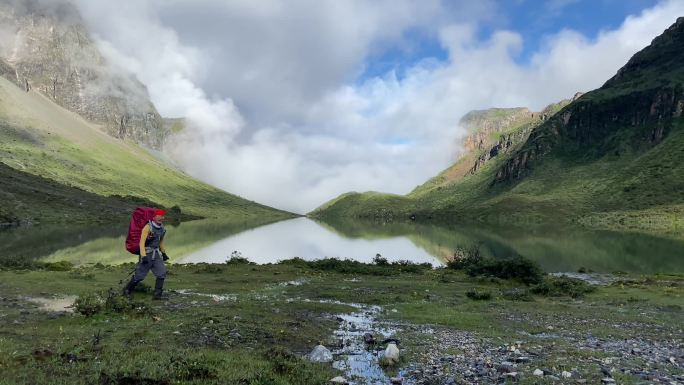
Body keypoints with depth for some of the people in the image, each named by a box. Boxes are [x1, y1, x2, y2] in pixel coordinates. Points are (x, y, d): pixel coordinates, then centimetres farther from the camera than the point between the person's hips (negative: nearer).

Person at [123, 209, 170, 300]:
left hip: (156, 254, 6)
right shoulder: (148, 227, -18)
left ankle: (157, 294, -1)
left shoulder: (162, 228, 5)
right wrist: (143, 256, -29)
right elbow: (142, 242, -22)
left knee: (162, 273, -6)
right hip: (146, 253, -6)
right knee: (139, 275, 2)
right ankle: (127, 290, 26)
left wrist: (164, 253, 24)